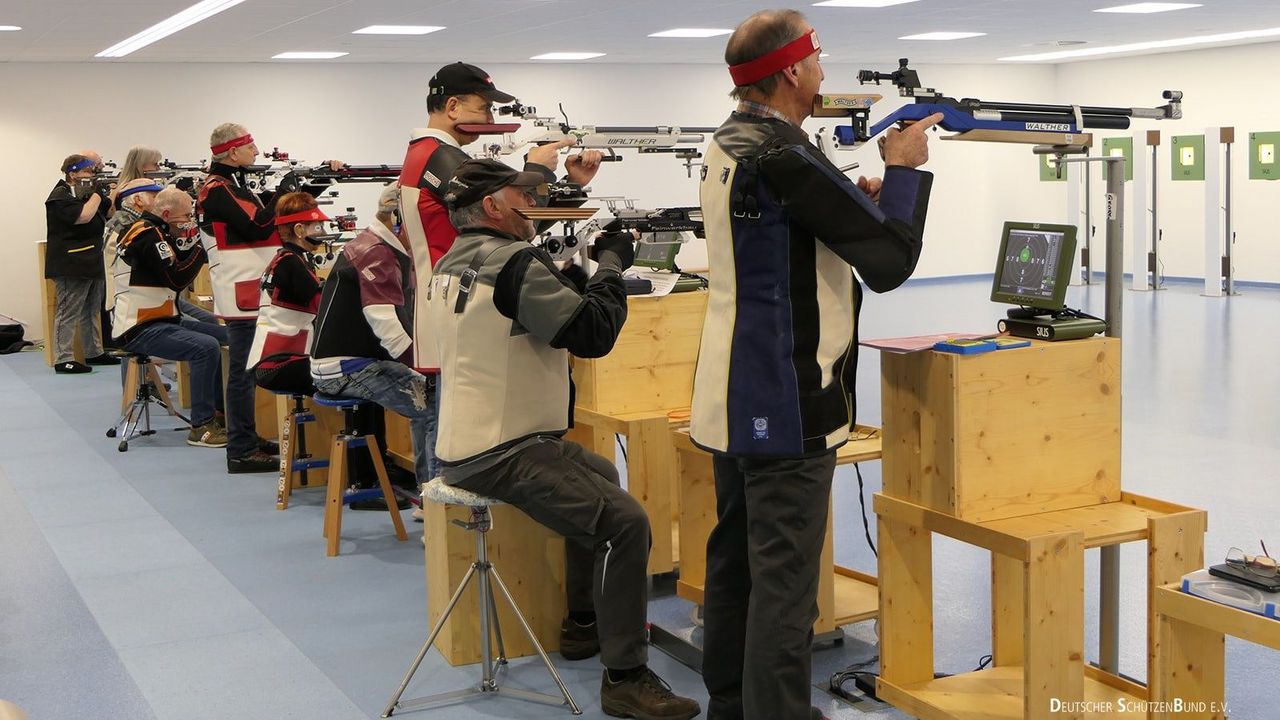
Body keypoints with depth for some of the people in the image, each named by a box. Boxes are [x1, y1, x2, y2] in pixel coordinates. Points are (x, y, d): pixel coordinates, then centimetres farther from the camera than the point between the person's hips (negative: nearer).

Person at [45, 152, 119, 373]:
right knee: (68, 312, -8)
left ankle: (95, 353, 23)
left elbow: (110, 213, 18)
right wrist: (98, 194, -13)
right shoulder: (61, 196, -10)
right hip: (71, 265, -10)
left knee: (93, 311, 15)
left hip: (92, 262, 10)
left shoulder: (85, 192, 18)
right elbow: (83, 216, -24)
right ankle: (63, 360, -7)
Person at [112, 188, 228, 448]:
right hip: (139, 329, -11)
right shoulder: (147, 236, -16)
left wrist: (189, 244, -2)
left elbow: (177, 266, 14)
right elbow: (177, 278, -24)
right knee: (206, 348, -26)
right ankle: (200, 427, -20)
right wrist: (201, 248, -12)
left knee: (223, 337, 10)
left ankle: (218, 411, 15)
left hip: (161, 320, 11)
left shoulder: (156, 232, 15)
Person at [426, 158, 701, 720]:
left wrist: (580, 271, 8)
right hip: (500, 456, -11)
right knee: (626, 522, -18)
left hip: (466, 442, 11)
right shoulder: (513, 261, -18)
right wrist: (613, 263, -7)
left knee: (601, 474, 29)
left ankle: (583, 624, 35)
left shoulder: (451, 264, 13)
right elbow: (592, 334, -21)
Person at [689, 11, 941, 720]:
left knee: (734, 558, 17)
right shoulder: (784, 156, -20)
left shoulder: (726, 145, 9)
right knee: (784, 580, -3)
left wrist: (858, 199, 7)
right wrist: (903, 169, -2)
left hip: (733, 396, 10)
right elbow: (890, 260, -17)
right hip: (787, 402, -10)